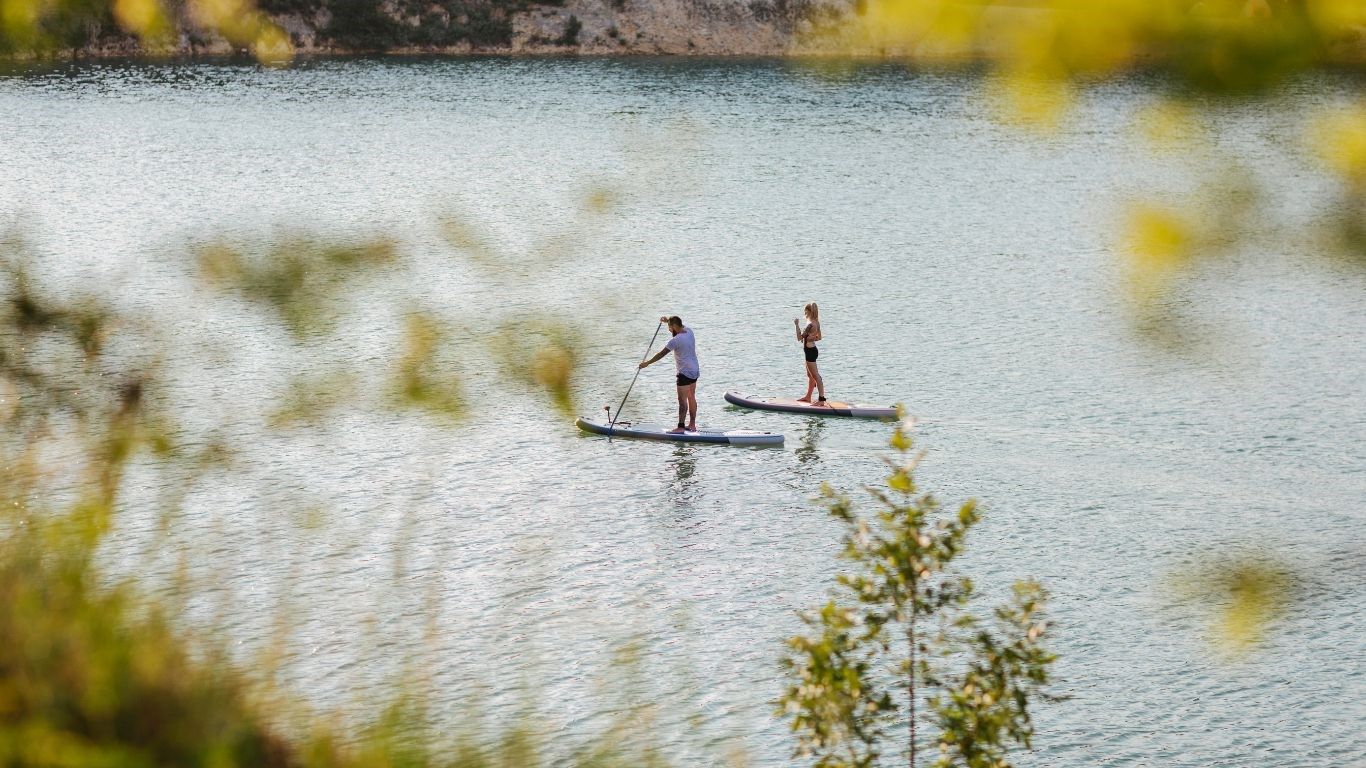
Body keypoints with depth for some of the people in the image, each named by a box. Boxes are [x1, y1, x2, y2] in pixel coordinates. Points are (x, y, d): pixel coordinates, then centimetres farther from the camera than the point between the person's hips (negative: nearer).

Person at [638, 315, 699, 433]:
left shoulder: (676, 340, -20)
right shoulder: (689, 331, 3)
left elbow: (661, 354, -15)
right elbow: (681, 326, 29)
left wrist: (647, 363, -7)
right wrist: (669, 320, 24)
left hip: (685, 373, -9)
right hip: (695, 371, 9)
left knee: (682, 400, -6)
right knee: (691, 398, 14)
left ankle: (680, 427, -6)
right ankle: (692, 425, 19)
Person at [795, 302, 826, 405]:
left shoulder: (810, 324, -22)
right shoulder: (816, 323, 6)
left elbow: (799, 338, -18)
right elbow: (819, 337, 17)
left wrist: (797, 325, -13)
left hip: (810, 351, -10)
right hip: (812, 350, 10)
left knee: (816, 376, -9)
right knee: (810, 375, 22)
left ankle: (821, 399, -9)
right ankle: (808, 397, 35)